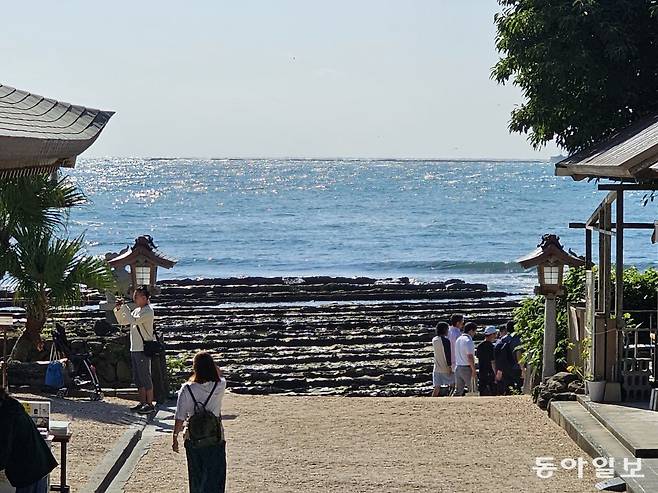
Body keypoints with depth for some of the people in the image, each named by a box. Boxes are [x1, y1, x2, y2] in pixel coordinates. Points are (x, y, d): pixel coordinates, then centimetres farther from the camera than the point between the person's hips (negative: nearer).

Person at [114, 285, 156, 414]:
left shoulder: (148, 311, -12)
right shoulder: (137, 311, 16)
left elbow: (134, 320, -25)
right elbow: (123, 321, 20)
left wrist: (124, 307, -19)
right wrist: (118, 310, 4)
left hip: (143, 350, -9)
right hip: (134, 349, 9)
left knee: (145, 377, -6)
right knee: (138, 378, 13)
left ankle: (150, 404, -3)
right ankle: (142, 403, 20)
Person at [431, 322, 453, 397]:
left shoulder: (434, 340, 7)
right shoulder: (446, 340, -15)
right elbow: (447, 354, -18)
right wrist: (449, 366, -15)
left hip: (437, 368, 6)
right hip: (445, 368, -6)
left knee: (437, 388, 4)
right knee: (452, 385, 10)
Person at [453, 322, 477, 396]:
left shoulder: (458, 339, 13)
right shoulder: (468, 341, -15)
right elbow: (470, 357, -19)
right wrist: (474, 370, -16)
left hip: (458, 367, 8)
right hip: (467, 368, -8)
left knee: (458, 390, 9)